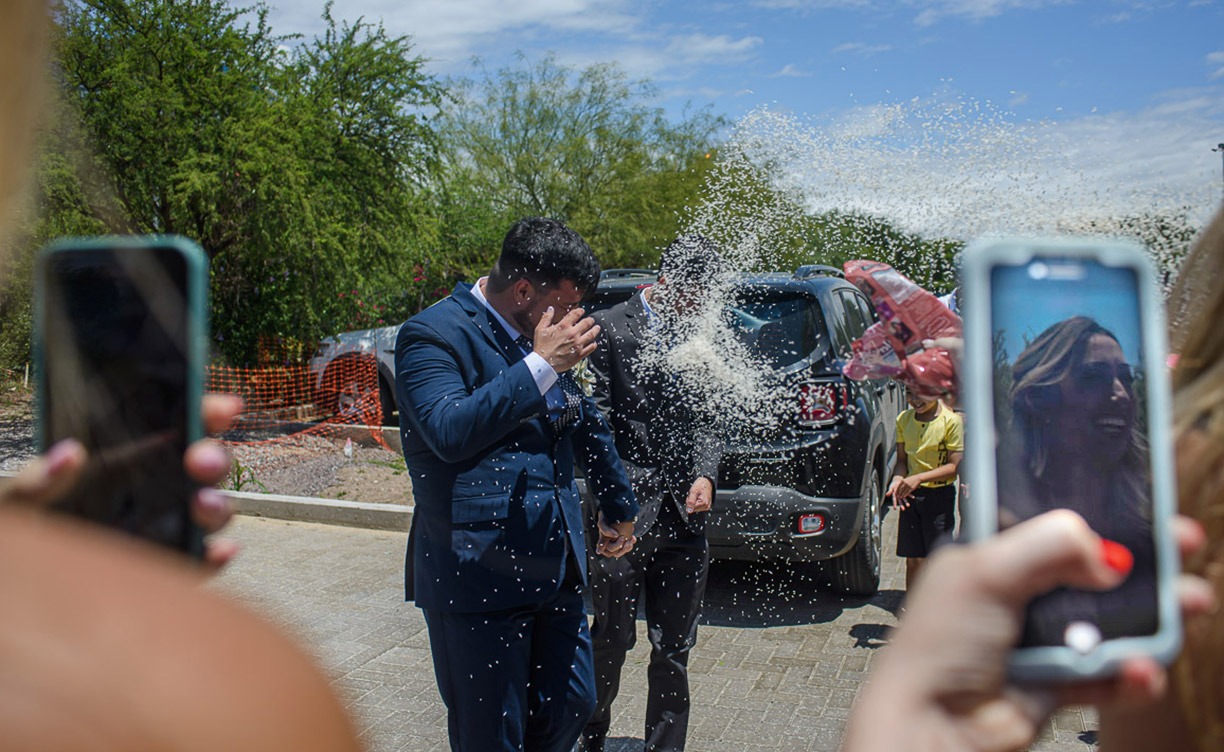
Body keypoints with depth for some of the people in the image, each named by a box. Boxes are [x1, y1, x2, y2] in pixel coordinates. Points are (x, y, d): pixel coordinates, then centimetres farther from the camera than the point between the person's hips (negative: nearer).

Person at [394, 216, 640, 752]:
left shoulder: (545, 338, 11)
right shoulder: (432, 335, -11)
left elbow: (589, 424, 25)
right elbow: (449, 431, -27)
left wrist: (619, 508, 32)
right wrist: (543, 365, -24)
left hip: (554, 569, 7)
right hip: (478, 578, -7)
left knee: (572, 706, 17)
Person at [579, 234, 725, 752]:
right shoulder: (609, 328, -3)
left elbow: (703, 419, 11)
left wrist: (706, 475, -7)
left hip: (684, 516, 4)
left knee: (674, 651, 11)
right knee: (611, 641, 8)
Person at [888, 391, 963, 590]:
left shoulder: (951, 420, -12)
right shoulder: (904, 419, 2)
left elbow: (955, 465, -14)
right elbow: (902, 459, 7)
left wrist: (919, 478, -24)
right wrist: (897, 479, -14)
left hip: (940, 495, -3)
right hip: (910, 495, 4)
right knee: (913, 560, 8)